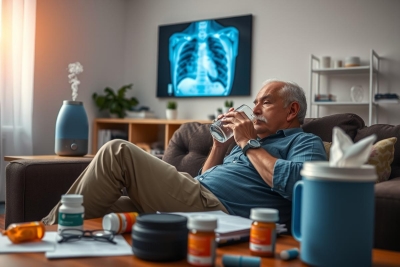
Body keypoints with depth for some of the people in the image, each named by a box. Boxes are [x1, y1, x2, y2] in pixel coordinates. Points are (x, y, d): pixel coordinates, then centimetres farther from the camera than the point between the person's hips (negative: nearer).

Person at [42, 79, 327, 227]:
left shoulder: (306, 142, 7)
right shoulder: (253, 143, 30)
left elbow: (297, 184, -18)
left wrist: (249, 143, -8)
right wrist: (220, 144, 16)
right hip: (196, 201, 9)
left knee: (118, 152, -13)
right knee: (97, 213, 2)